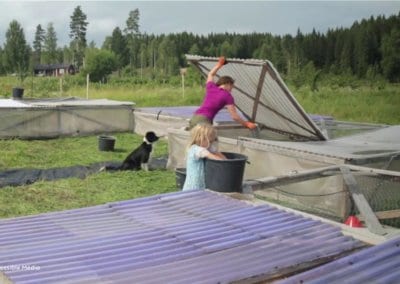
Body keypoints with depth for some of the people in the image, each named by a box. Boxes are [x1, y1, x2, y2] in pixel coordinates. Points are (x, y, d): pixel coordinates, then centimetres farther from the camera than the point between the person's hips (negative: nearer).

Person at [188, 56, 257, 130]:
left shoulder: (211, 87, 18)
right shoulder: (227, 96, 3)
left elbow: (210, 74, 42)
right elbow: (234, 116, 1)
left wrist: (219, 64, 52)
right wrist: (247, 124, 13)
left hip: (194, 118, 7)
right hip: (204, 121, -7)